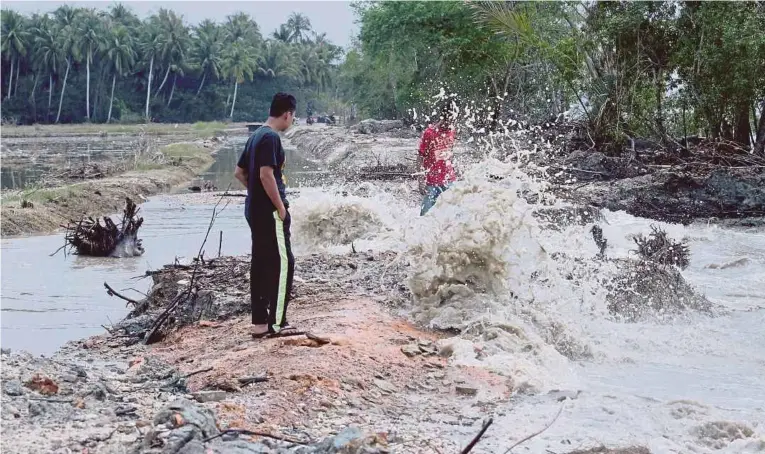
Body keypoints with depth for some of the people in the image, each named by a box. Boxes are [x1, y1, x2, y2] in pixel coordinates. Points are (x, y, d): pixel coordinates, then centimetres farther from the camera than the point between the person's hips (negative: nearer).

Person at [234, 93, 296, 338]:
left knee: (260, 263, 10)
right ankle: (276, 322, -3)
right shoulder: (271, 137, -16)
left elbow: (239, 172, 20)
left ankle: (260, 322, 13)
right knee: (282, 263, -4)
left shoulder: (255, 136, 13)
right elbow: (266, 175, -25)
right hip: (269, 211, -9)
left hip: (255, 210, 9)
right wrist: (280, 206, -17)